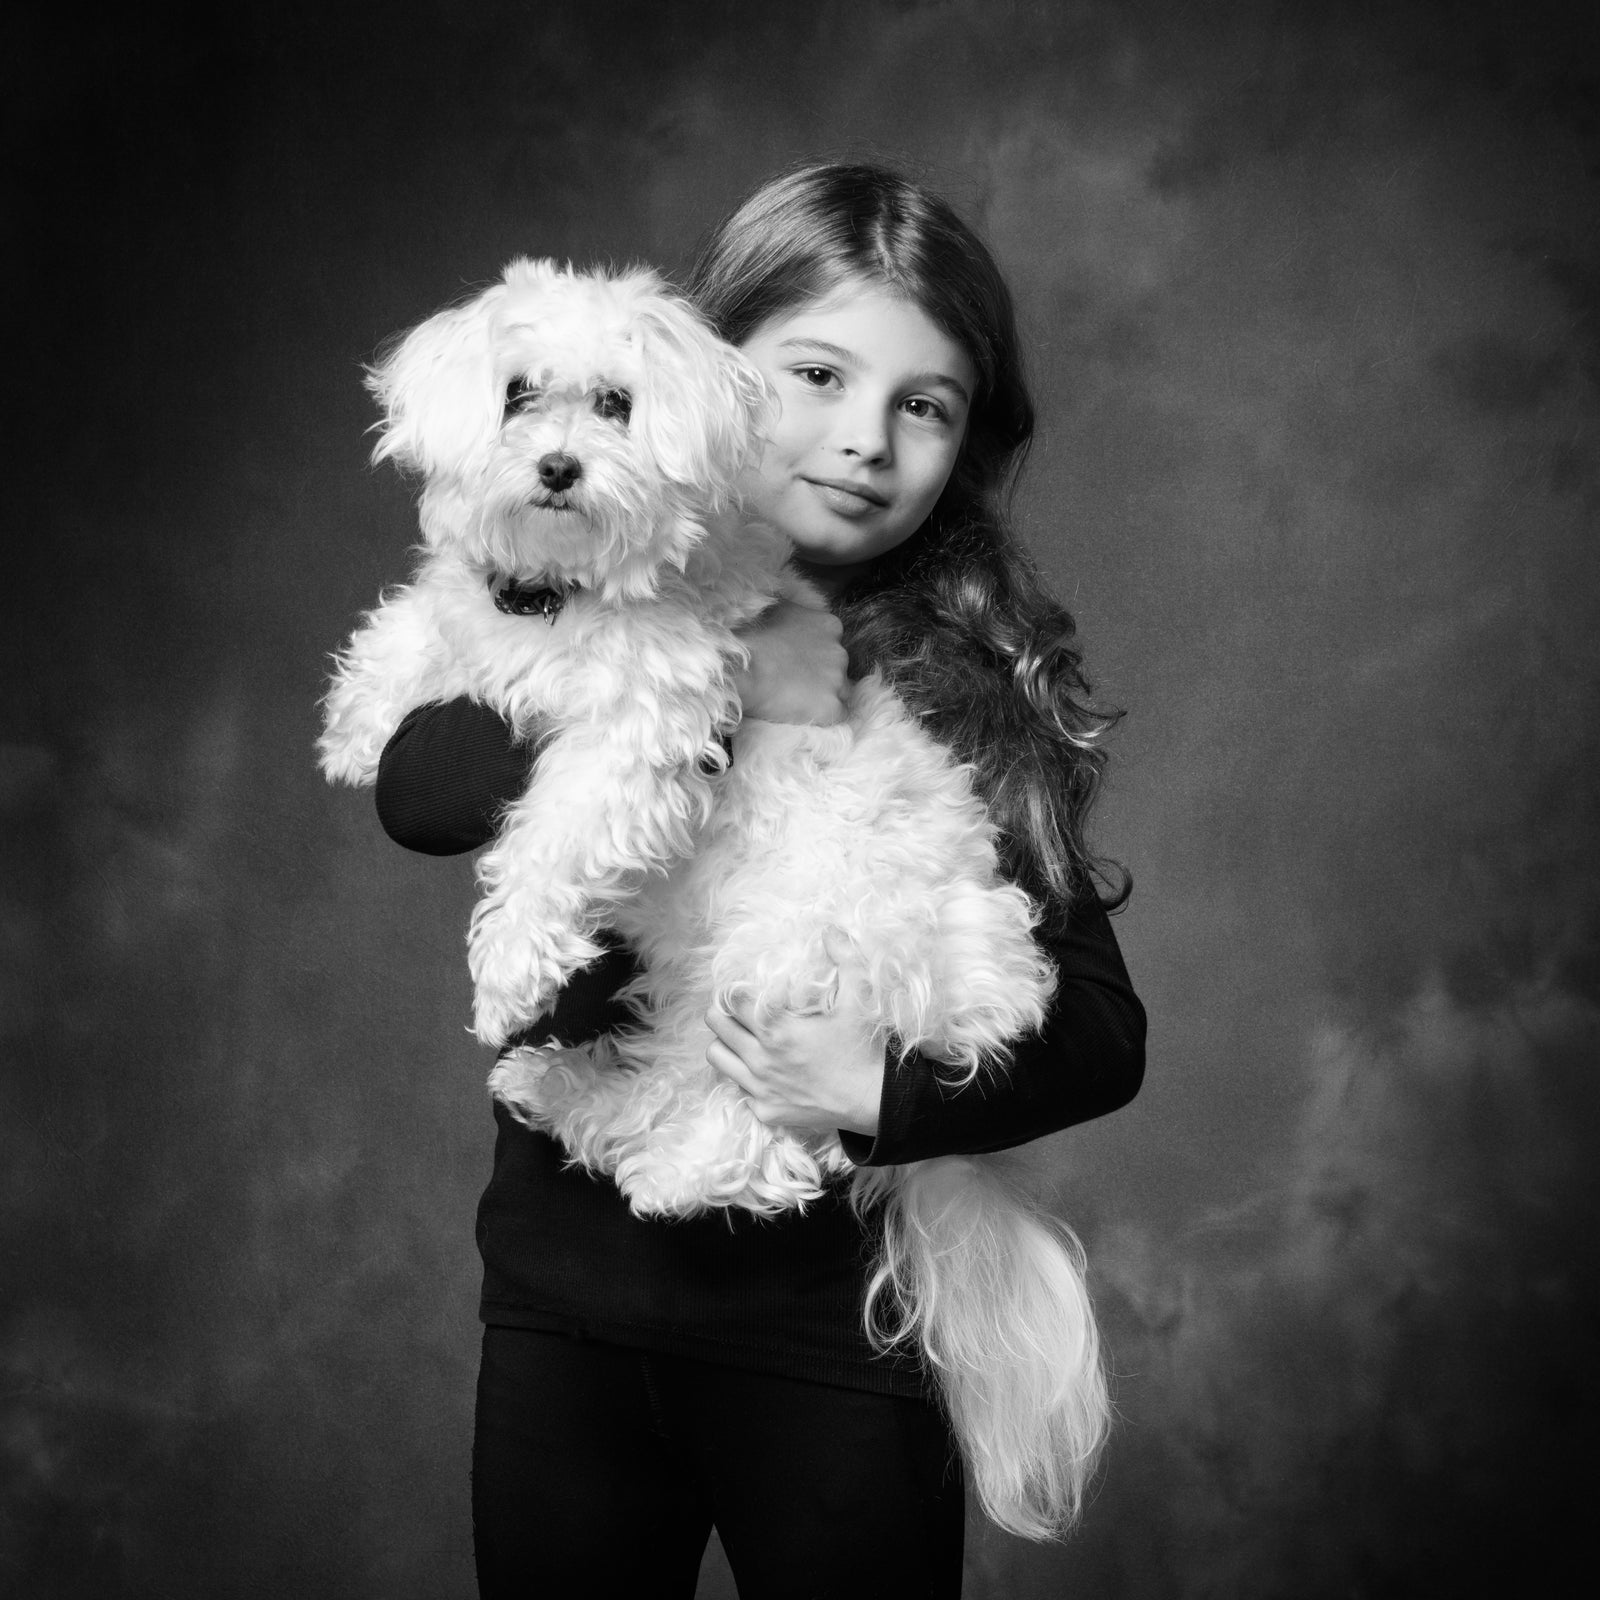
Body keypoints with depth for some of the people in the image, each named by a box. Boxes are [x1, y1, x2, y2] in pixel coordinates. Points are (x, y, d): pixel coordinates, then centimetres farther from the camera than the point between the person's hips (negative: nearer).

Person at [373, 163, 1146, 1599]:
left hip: (836, 1329, -2)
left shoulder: (978, 684, -6)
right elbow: (416, 785, -18)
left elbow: (1103, 1030, -6)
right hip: (565, 1297, 2)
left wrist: (884, 1090, -22)